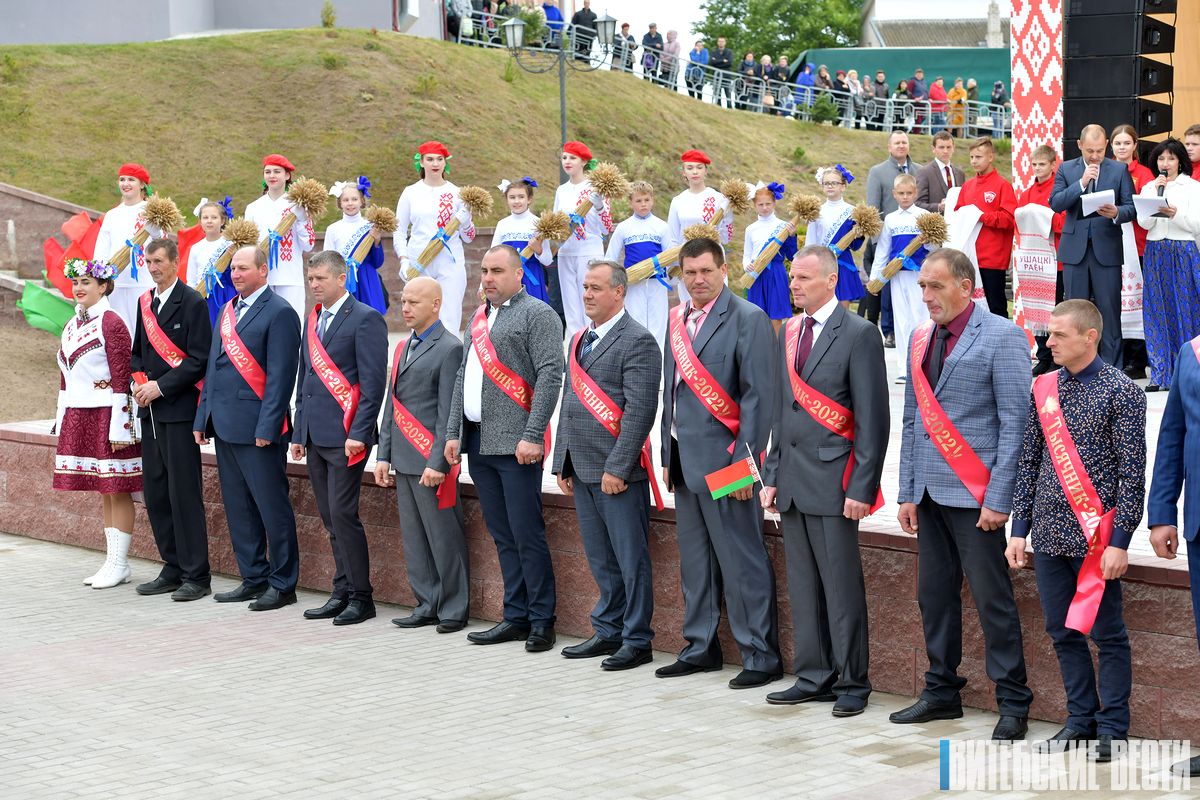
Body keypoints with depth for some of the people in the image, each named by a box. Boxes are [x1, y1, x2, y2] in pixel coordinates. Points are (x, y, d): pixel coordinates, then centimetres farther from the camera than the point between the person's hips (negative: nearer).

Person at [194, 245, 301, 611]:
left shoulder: (279, 313, -9)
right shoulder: (228, 311, 17)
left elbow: (280, 375, -14)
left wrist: (267, 427, -18)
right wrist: (203, 417, 14)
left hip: (257, 428, -9)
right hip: (226, 426, 9)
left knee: (272, 508, -2)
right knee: (238, 508, 12)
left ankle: (283, 584, 5)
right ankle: (254, 579, 21)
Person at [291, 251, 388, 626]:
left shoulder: (365, 319, -8)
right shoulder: (313, 321, 17)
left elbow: (373, 382, -13)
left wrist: (358, 434, -18)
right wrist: (299, 433, 17)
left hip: (345, 436, -8)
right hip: (316, 437, 8)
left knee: (342, 514, -9)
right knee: (330, 518, 9)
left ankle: (360, 597, -1)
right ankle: (342, 593, 15)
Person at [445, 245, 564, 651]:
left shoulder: (537, 314, -5)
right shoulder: (479, 318, 19)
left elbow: (550, 376, -12)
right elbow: (462, 377, 21)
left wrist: (532, 436, -19)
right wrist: (453, 433, 13)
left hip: (515, 445, -7)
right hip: (478, 442, 7)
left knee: (526, 534, -5)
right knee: (502, 536, 10)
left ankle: (541, 621, 2)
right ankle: (516, 617, 15)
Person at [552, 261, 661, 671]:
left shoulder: (637, 341, -10)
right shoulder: (580, 339, 17)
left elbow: (639, 410, -16)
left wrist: (617, 468, -19)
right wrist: (563, 463, 15)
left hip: (617, 472, -8)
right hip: (582, 470, 8)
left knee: (631, 559, -1)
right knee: (601, 560, 15)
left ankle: (637, 640, 6)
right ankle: (608, 632, 23)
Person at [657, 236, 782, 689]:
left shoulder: (747, 319, -8)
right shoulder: (678, 320, 14)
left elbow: (757, 395, -13)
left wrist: (745, 460, -17)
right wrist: (668, 456, 15)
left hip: (723, 460, -7)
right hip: (685, 460, 7)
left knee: (742, 562, -5)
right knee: (694, 561, 13)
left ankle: (760, 658, 1)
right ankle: (701, 648, 22)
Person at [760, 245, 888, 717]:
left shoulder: (858, 334, -7)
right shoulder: (789, 333, 14)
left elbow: (872, 418, -10)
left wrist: (862, 487, -14)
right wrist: (772, 475, 14)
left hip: (833, 478, -7)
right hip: (792, 479, 7)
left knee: (841, 585, -2)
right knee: (803, 585, 11)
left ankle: (851, 684, 6)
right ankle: (814, 678, 19)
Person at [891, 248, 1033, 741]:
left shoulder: (1001, 337, -7)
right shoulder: (921, 339, 13)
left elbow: (1014, 422, -10)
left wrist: (998, 498, -15)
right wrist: (908, 492, 11)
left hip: (974, 495, -7)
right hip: (930, 493, 7)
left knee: (992, 598, -4)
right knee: (934, 595, 11)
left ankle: (1013, 704, 3)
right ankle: (942, 692, 21)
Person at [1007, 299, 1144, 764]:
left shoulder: (1121, 392, -7)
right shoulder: (1044, 389, 8)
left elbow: (1132, 473, -9)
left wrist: (1119, 542, -13)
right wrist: (1020, 529, 9)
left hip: (1096, 537, -6)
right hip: (1050, 534, 6)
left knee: (1108, 635, 3)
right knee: (1063, 632, 12)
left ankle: (1112, 729, 12)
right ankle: (1081, 719, 24)